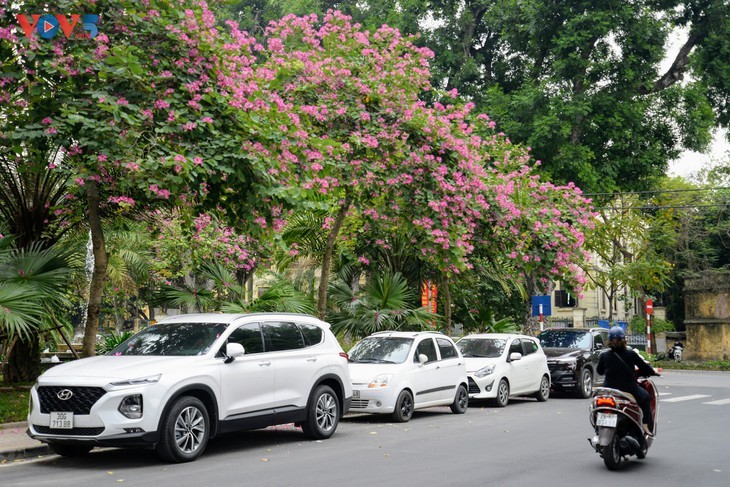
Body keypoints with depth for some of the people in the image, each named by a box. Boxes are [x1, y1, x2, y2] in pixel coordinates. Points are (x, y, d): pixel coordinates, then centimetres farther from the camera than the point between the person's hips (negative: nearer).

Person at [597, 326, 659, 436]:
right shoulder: (631, 355, -10)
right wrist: (653, 371, 22)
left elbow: (599, 371, 10)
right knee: (645, 396, 29)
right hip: (629, 391, -1)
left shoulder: (604, 356, -6)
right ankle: (646, 425, 23)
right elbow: (645, 368, 0)